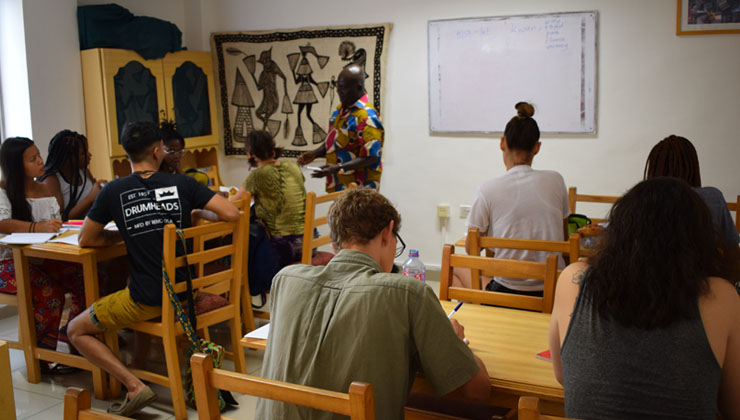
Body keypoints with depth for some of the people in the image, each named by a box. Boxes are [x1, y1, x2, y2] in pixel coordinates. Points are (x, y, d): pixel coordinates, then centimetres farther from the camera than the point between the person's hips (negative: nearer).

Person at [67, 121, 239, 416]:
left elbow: (86, 240, 7)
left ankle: (134, 386, -1)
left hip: (146, 300, -3)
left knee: (76, 331, 14)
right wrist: (198, 214, 12)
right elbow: (232, 214, -6)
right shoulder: (182, 184, -2)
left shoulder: (114, 191, -5)